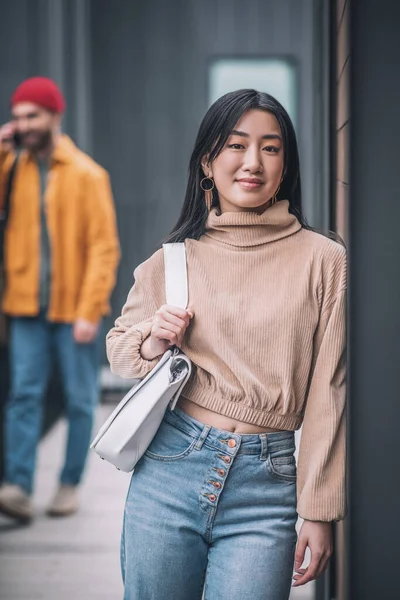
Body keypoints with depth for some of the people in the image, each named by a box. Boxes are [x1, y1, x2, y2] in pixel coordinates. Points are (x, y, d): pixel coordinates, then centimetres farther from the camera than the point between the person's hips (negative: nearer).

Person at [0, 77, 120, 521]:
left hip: (75, 311, -2)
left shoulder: (86, 174, -4)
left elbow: (104, 247, -8)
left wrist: (90, 310, -15)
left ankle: (69, 485, 18)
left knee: (79, 400, 6)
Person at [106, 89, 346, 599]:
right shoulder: (174, 257, 3)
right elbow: (118, 350, 16)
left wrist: (319, 511, 0)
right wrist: (152, 343, -8)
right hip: (169, 468, 2)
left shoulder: (323, 261, -2)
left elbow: (328, 393, 0)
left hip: (267, 485, -2)